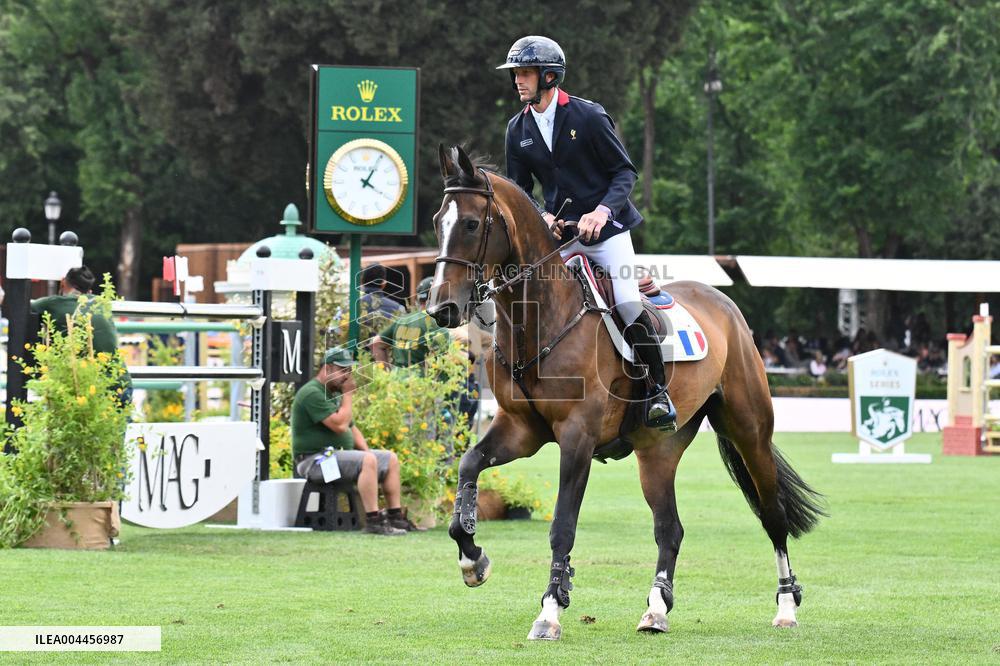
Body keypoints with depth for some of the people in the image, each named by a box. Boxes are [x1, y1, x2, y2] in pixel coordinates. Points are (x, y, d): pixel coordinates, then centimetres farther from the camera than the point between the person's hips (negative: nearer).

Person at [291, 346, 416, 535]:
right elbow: (340, 425, -24)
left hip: (339, 454, 11)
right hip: (315, 460, -11)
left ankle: (395, 517, 3)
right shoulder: (312, 393, -15)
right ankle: (373, 522, -35)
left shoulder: (335, 393, 20)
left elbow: (351, 427, 27)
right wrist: (348, 394, -12)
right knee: (367, 461, -32)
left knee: (391, 459, 6)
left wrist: (365, 449, 9)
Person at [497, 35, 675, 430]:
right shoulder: (518, 130, 4)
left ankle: (658, 392, -4)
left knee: (629, 304, -18)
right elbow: (519, 189, 11)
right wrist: (543, 216, -10)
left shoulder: (589, 116, -9)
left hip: (605, 226, -5)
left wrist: (603, 210, -23)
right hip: (558, 233, 5)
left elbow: (625, 171, -6)